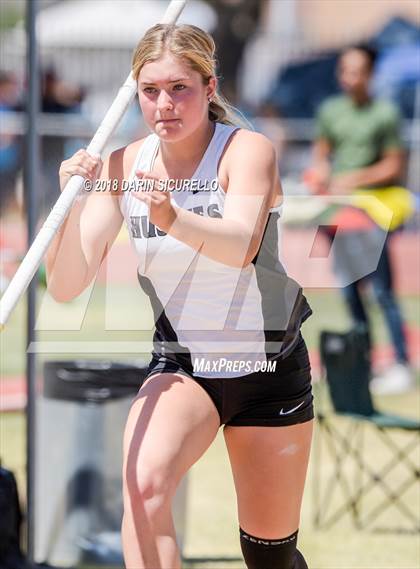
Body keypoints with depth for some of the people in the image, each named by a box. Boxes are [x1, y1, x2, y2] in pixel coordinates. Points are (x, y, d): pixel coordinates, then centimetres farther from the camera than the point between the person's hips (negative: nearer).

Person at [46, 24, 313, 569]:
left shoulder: (248, 150, -15)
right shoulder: (123, 167, -5)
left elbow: (240, 245, -35)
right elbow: (66, 286, -13)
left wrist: (174, 220, -55)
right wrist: (74, 206, -30)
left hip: (271, 370, -1)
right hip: (179, 368, 2)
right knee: (143, 484, -30)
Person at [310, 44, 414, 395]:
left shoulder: (385, 113, -4)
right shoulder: (330, 110, 10)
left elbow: (394, 166, -3)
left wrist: (355, 180, -12)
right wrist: (321, 172, -2)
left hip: (373, 209, -5)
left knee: (382, 291, -10)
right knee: (349, 292, 7)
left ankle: (402, 365, -7)